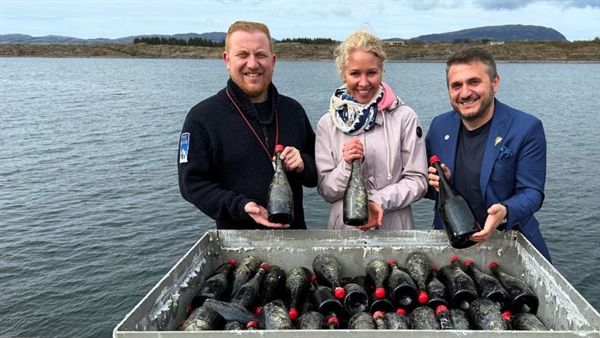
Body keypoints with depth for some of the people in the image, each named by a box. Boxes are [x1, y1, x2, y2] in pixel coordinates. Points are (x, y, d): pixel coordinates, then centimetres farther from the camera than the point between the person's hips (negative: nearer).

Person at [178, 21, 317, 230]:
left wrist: (303, 165, -12)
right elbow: (192, 182, -11)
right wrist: (241, 207, -23)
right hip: (237, 240, -3)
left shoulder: (293, 110, 4)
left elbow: (320, 170, 10)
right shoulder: (202, 117, -8)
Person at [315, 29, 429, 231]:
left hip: (394, 226, -1)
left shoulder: (405, 117, -7)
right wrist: (347, 166, -18)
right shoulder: (327, 123, -3)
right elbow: (325, 191, -1)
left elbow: (418, 180, -6)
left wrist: (379, 201, -19)